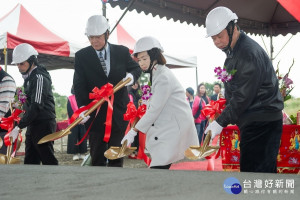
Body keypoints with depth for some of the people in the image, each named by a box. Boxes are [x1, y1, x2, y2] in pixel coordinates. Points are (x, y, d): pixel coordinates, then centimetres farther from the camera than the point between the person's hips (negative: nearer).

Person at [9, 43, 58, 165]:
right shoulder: (29, 77, 16)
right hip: (33, 125, 10)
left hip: (43, 124, -10)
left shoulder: (39, 77, -15)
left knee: (48, 159, -7)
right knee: (30, 161, 9)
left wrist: (19, 127, -25)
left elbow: (36, 106, -23)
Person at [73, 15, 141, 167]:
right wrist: (82, 107, -22)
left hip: (118, 113, 1)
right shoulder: (81, 56, -1)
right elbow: (79, 85, -7)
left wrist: (132, 76, -10)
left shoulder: (122, 52, 2)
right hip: (95, 114, -1)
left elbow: (136, 69, 15)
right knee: (97, 157, 4)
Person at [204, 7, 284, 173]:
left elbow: (243, 96, -21)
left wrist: (221, 122, -19)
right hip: (252, 122, 10)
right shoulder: (232, 51, 15)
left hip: (262, 123, -10)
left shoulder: (249, 54, -18)